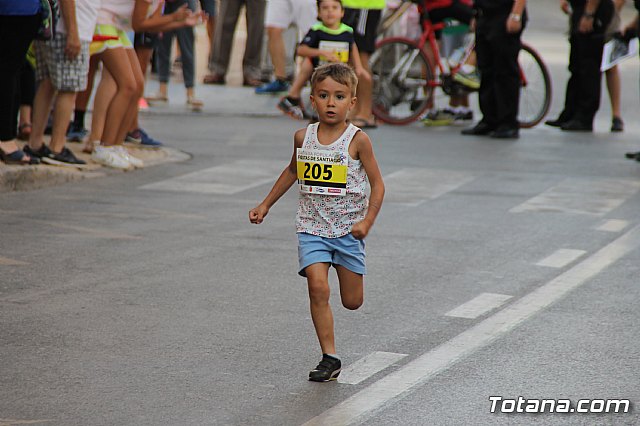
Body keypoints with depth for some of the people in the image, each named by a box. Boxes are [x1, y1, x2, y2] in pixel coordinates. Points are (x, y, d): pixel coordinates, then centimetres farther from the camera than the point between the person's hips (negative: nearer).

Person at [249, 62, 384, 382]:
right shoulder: (303, 137, 1)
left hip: (348, 227, -1)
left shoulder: (357, 140, -8)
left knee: (352, 301, 6)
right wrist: (266, 204, 21)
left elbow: (377, 184, -4)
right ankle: (330, 358, -10)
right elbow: (292, 171, 21)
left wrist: (367, 221, -16)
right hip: (312, 226, 1)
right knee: (318, 289, -17)